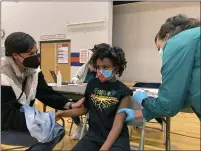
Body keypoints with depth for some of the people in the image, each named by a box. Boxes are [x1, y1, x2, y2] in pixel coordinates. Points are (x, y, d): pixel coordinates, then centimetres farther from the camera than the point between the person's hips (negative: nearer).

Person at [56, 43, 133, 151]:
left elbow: (117, 125, -13)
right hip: (94, 134, 3)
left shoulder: (123, 92, -8)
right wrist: (62, 113, 5)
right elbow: (84, 109, 15)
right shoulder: (92, 84, 3)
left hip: (117, 138, -3)